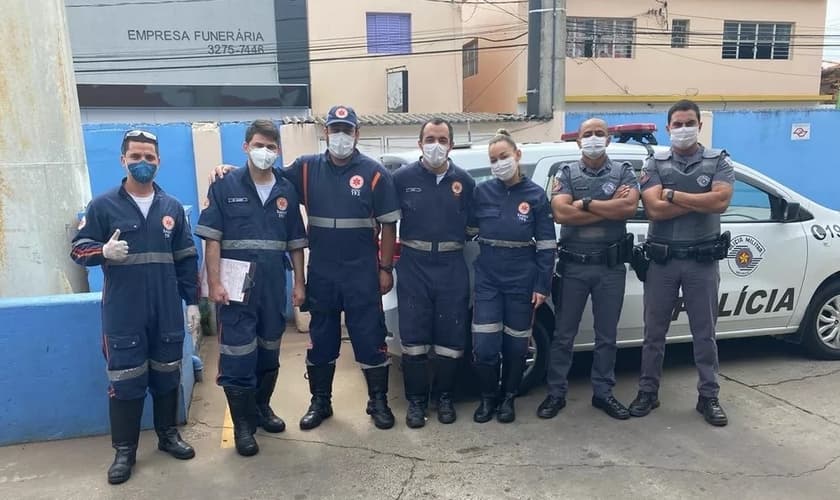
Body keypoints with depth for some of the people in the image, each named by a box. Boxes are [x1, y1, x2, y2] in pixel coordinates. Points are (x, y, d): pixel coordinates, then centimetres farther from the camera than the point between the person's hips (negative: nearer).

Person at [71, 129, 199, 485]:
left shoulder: (172, 207, 7)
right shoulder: (103, 206, -1)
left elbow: (187, 259, 9)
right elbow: (78, 248, 0)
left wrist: (192, 301, 6)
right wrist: (103, 251, -23)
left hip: (167, 311, 3)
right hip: (123, 313, -2)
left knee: (167, 374, 13)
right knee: (125, 379, 3)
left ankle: (168, 434, 31)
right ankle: (124, 450, 19)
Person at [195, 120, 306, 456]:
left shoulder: (287, 191, 7)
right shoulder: (225, 187, -3)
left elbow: (295, 243, 10)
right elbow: (212, 239, -6)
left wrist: (299, 283, 7)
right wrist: (215, 283, -13)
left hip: (274, 287, 4)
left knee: (269, 351, 15)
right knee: (238, 356, 0)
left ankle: (262, 407, 34)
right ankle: (242, 424, 15)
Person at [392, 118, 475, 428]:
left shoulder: (464, 181, 6)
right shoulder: (403, 178, 1)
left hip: (452, 266, 2)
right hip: (414, 265, -1)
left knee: (451, 336, 6)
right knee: (413, 336, 2)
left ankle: (444, 397, 24)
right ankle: (416, 400, 17)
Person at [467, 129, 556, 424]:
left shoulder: (535, 195, -2)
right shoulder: (482, 192, 1)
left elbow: (546, 245, -2)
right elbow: (468, 231, 8)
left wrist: (542, 286, -5)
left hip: (522, 281, 0)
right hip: (488, 280, 1)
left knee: (515, 344, 10)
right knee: (484, 346, -3)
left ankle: (508, 398, 30)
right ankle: (487, 398, 21)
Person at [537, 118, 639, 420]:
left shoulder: (623, 172, 5)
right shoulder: (566, 174, 3)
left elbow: (629, 208, -14)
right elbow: (561, 214, -14)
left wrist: (585, 204, -13)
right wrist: (610, 207, -12)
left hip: (611, 266, 1)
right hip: (574, 265, -1)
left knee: (606, 335, 11)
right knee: (563, 333, 6)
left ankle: (603, 392, 25)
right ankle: (556, 393, 17)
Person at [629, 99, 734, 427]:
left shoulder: (719, 161, 3)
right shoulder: (655, 164, 3)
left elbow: (721, 201, -15)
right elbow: (655, 210, -12)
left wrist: (671, 194, -12)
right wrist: (702, 200, -12)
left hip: (702, 261, 0)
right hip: (662, 260, 0)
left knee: (704, 333, 10)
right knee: (654, 331, 9)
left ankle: (708, 397, 22)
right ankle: (648, 392, 22)